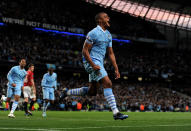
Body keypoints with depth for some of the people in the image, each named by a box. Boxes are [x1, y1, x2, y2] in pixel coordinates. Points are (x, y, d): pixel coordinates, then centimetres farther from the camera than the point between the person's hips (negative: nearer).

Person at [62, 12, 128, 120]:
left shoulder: (108, 34, 14)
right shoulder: (94, 33, -12)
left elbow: (111, 53, 17)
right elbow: (85, 51, -13)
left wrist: (116, 69, 10)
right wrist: (93, 65, -20)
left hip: (99, 63, 9)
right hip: (92, 62, -9)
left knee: (92, 92, 11)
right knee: (108, 83, -18)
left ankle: (68, 92, 29)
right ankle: (116, 113, -19)